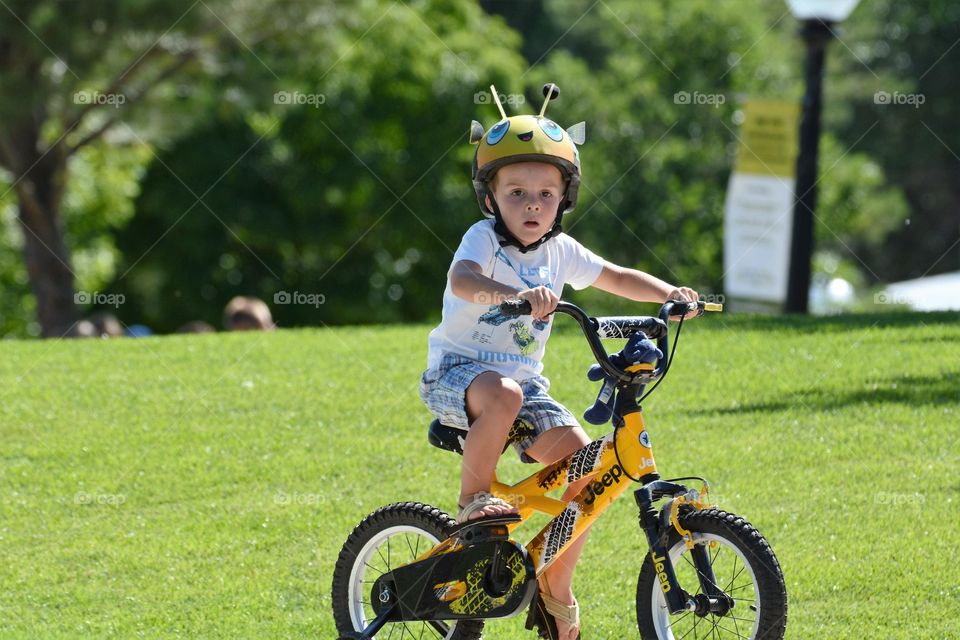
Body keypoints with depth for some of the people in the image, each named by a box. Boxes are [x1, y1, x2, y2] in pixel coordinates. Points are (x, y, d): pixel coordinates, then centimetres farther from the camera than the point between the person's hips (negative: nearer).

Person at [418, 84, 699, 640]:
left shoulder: (559, 251, 5)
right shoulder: (484, 239, -14)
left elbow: (616, 277, 15)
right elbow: (462, 279, -35)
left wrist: (668, 293, -4)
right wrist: (516, 295, -54)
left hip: (524, 380, 6)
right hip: (457, 372, -6)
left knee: (585, 462, -13)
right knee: (502, 393, -41)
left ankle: (557, 585, 4)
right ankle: (475, 499, -20)